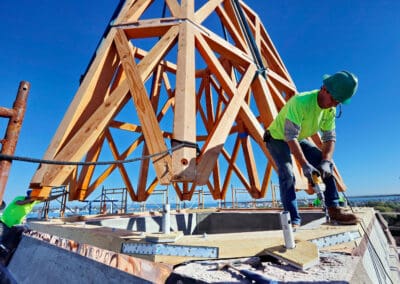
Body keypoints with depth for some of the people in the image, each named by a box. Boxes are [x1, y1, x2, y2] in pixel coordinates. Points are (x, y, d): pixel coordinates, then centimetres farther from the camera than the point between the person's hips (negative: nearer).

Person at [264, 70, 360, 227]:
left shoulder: (330, 109, -10)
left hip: (299, 139, 7)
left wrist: (325, 161, -25)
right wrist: (305, 165, -41)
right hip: (278, 138, -7)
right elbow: (290, 137, -38)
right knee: (287, 174, -24)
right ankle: (294, 221, -20)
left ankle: (334, 210, 2)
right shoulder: (300, 102, -34)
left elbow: (329, 138, -9)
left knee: (326, 163, -5)